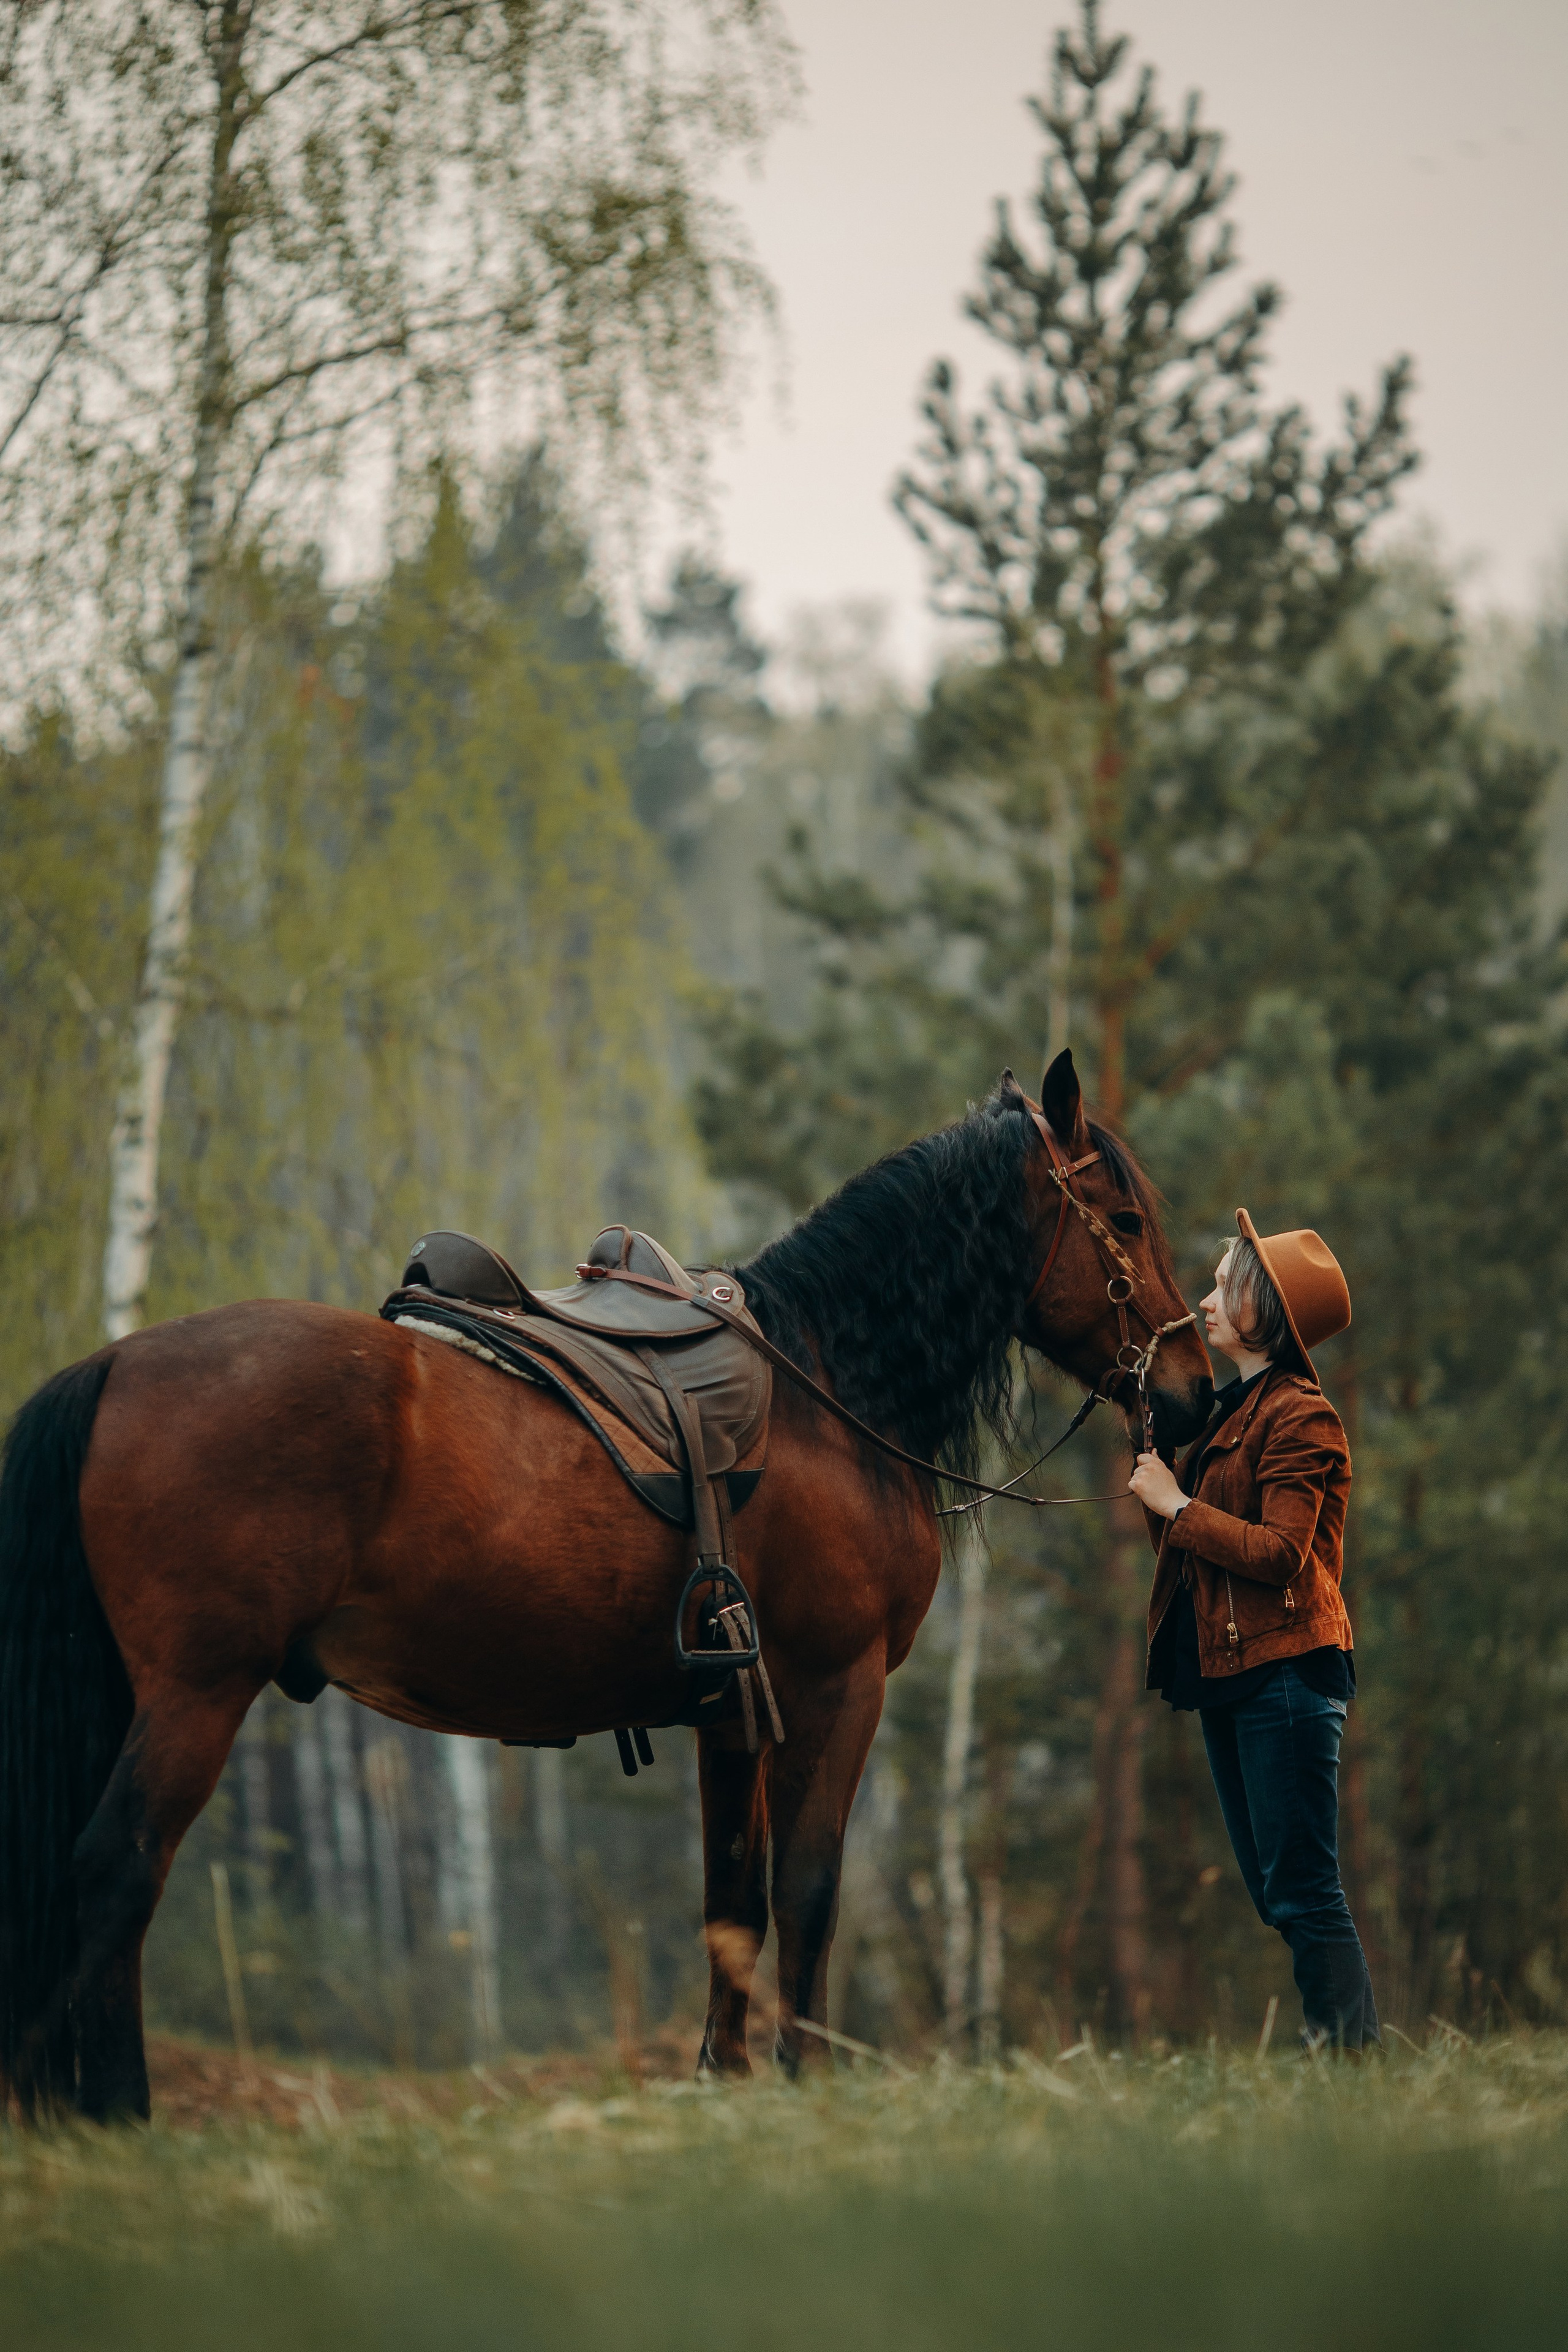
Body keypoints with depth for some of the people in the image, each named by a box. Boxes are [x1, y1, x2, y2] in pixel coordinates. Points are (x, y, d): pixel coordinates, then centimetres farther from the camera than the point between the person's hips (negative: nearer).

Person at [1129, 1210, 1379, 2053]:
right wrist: (1157, 1476, 5)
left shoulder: (1299, 1417, -9)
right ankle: (1322, 2048, 13)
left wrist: (1176, 1505, -13)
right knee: (1274, 1891, 10)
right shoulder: (1231, 1413, 19)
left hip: (1285, 1673, -10)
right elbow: (1190, 1552, 17)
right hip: (1226, 1673, 10)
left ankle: (1353, 2053, -12)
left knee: (1303, 1890, -12)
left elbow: (1279, 1551, -20)